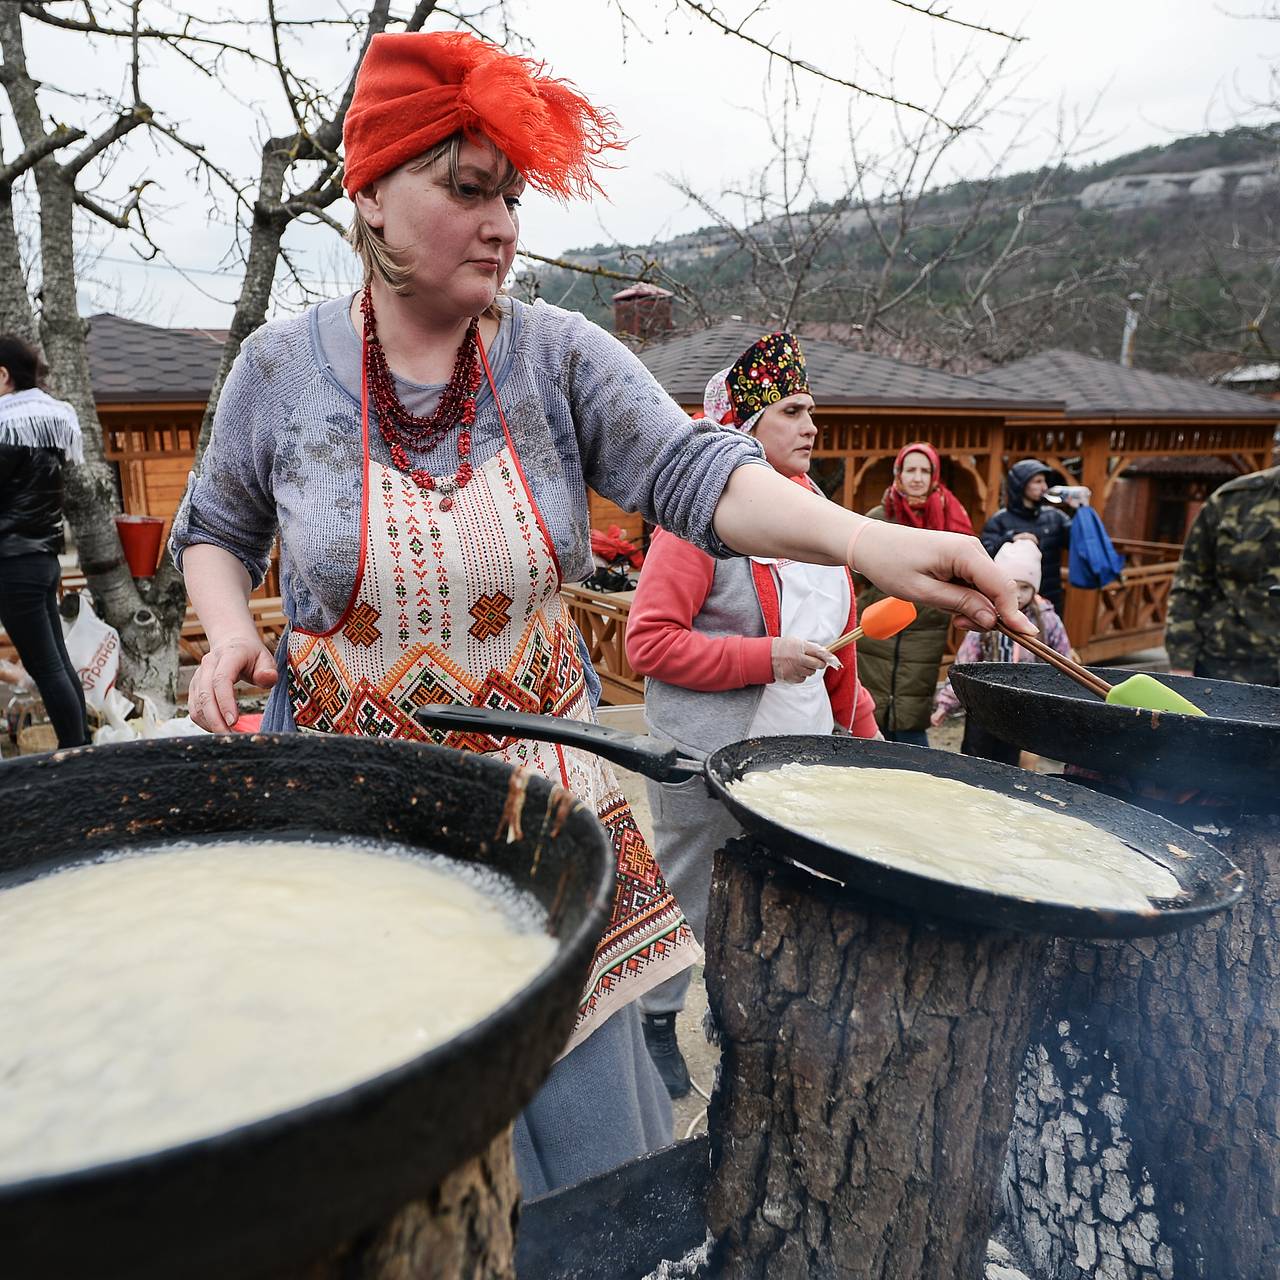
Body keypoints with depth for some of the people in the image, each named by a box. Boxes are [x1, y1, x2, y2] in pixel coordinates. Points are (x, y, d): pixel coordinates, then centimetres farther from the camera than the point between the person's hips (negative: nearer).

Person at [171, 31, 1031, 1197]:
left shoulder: (561, 356, -4)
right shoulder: (283, 366, -2)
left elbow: (690, 469, -17)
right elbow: (216, 527, 12)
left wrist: (863, 540, -33)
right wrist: (228, 627, -9)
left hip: (542, 780, 1)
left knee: (583, 1109, 13)